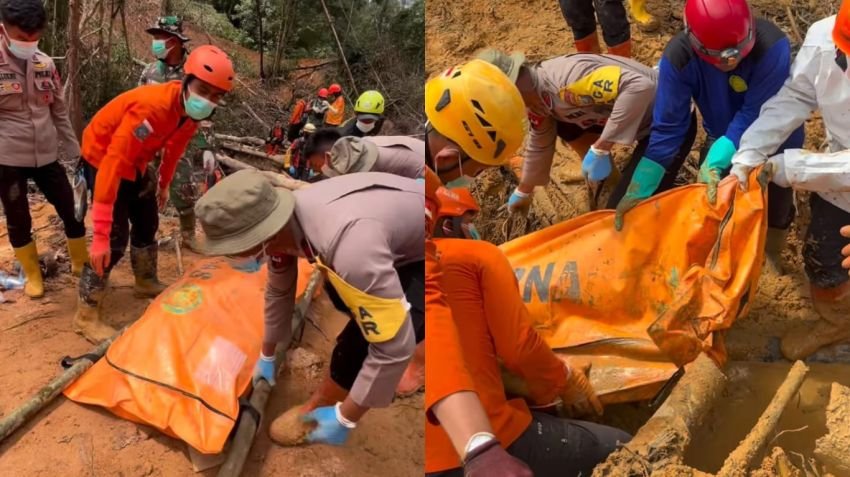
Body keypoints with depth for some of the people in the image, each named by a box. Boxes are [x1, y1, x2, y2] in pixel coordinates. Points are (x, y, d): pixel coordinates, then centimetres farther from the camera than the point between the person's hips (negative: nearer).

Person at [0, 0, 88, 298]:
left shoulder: (46, 64, 3)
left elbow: (60, 113, 12)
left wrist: (75, 151, 13)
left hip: (46, 156, 4)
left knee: (72, 211, 10)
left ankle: (81, 264, 31)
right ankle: (32, 275, 29)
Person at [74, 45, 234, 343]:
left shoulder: (191, 111, -13)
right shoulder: (152, 107, -39)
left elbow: (174, 147, 9)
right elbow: (113, 164, -42)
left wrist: (164, 184, 23)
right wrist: (100, 234, -44)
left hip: (136, 161, 8)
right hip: (103, 156, -8)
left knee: (147, 222, 18)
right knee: (114, 237, -14)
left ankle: (146, 282, 41)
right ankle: (86, 314, -3)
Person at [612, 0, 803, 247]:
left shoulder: (772, 45, -37)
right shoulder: (679, 55, -29)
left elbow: (753, 116, -35)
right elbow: (668, 126, -26)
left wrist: (716, 161, -46)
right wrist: (638, 190, -29)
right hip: (723, 139, 2)